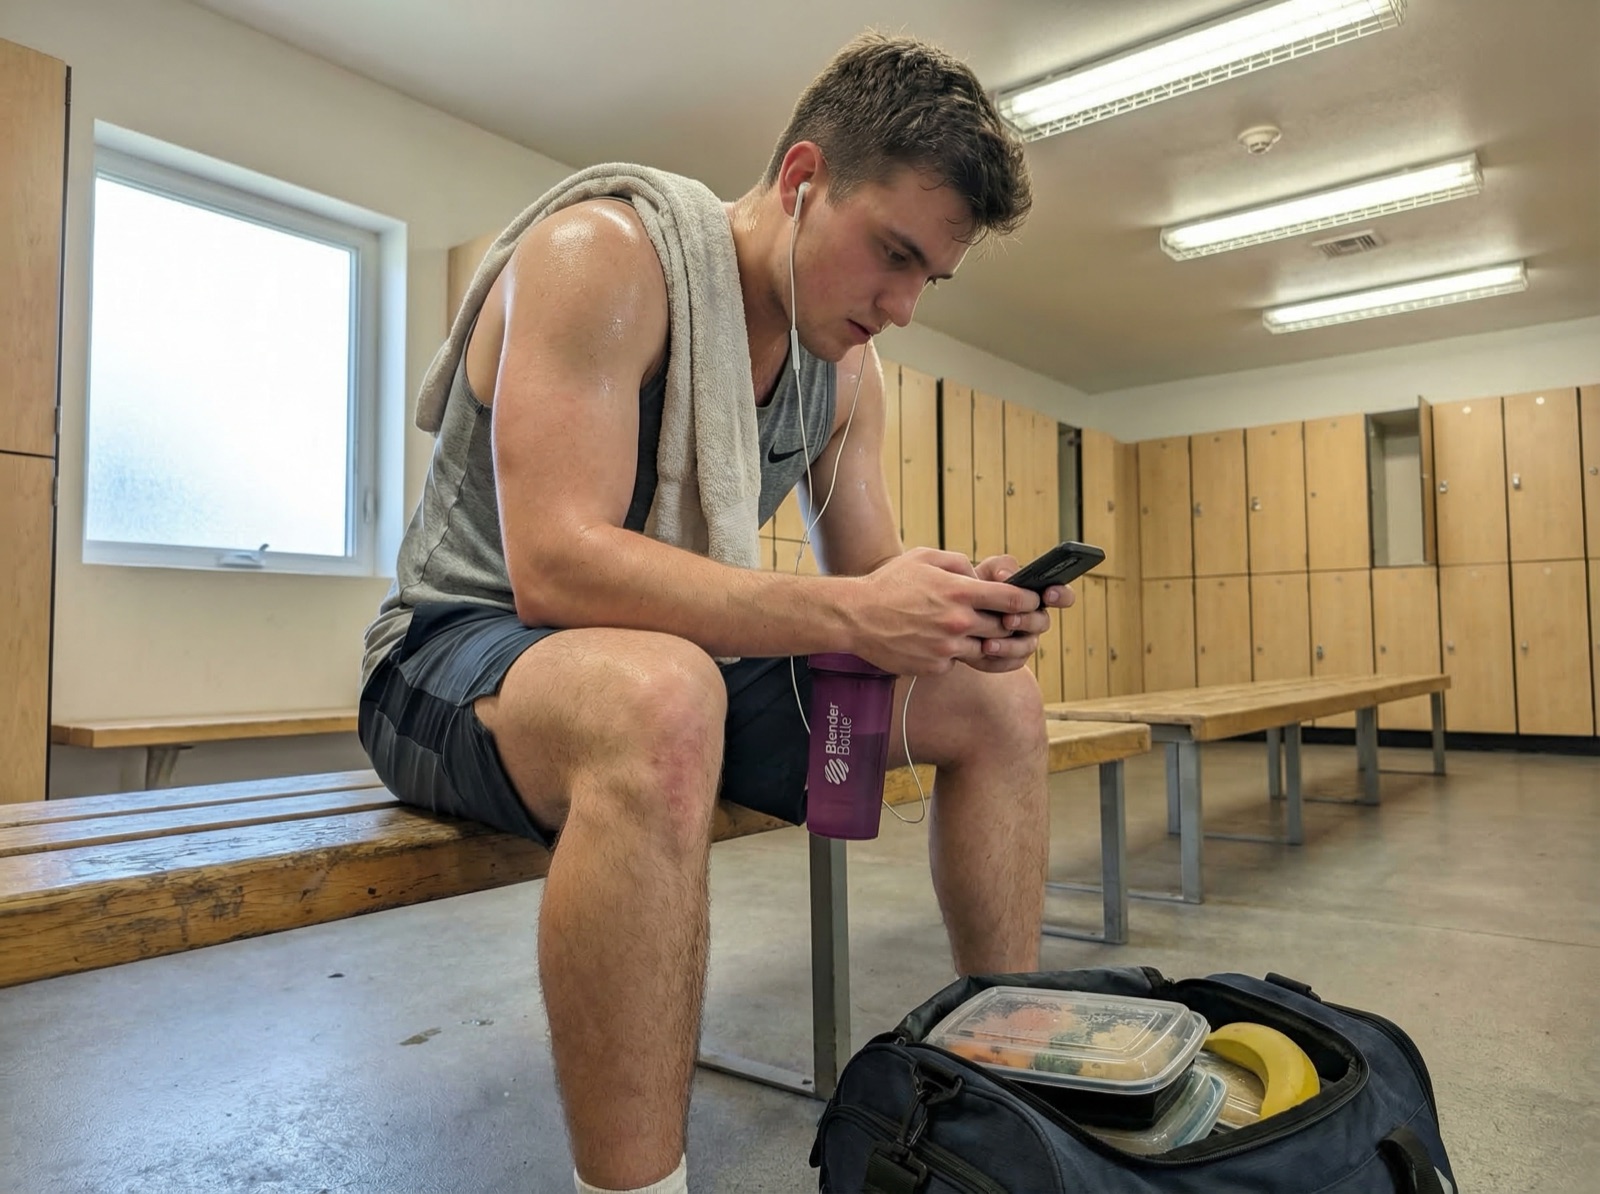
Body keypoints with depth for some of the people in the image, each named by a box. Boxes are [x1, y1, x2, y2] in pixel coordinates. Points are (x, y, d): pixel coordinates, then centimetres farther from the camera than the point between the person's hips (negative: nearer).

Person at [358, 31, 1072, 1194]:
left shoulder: (848, 371, 4)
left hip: (684, 662, 7)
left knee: (999, 701, -1)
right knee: (658, 699, -43)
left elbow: (864, 579, 4)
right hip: (460, 650, -6)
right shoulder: (601, 258, -19)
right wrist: (848, 613, -35)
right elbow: (555, 566, -30)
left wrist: (955, 612, -19)